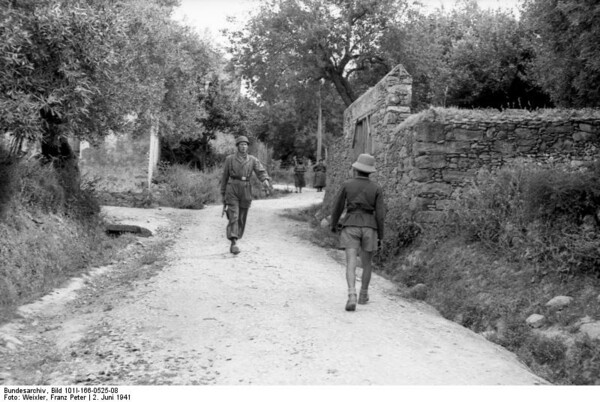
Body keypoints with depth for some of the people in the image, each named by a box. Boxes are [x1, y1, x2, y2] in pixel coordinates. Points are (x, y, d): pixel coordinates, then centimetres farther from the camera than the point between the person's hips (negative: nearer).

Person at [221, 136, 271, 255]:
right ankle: (234, 244, -20)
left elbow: (261, 172, -7)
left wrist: (265, 180, -30)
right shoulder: (229, 159, 3)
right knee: (233, 217, -15)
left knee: (241, 219, 8)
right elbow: (225, 177, 9)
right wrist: (223, 195, 9)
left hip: (246, 192, 3)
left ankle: (233, 242, 25)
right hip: (232, 191, -3)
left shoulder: (253, 160, 6)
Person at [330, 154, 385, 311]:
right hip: (369, 229, 1)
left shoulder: (347, 184, -3)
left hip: (351, 227, -1)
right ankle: (363, 295, 30)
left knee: (351, 264, -9)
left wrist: (333, 225, 19)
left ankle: (352, 297, -28)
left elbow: (337, 207, 2)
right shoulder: (377, 189, -2)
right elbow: (379, 214, -4)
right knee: (366, 263, 19)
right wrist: (380, 237, 3)